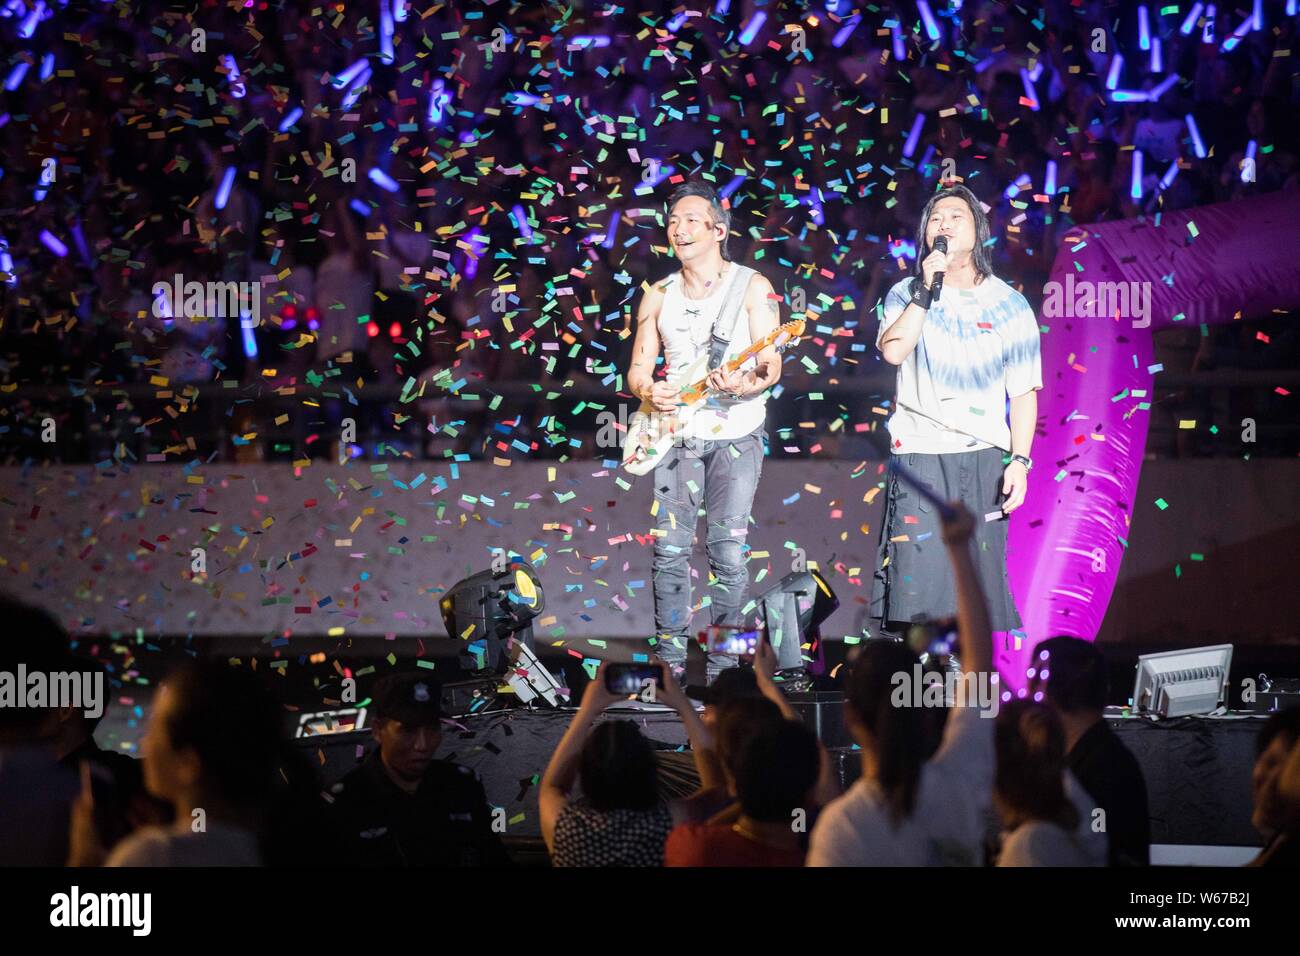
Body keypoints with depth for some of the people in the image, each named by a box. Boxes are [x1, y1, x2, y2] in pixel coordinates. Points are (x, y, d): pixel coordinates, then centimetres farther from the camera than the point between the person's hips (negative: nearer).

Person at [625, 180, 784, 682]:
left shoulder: (752, 287, 0)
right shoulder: (658, 297, 11)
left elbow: (772, 361, -5)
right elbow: (638, 368, 12)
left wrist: (750, 383, -27)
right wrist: (648, 391, -11)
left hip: (735, 435, -3)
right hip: (675, 433, 3)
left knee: (728, 551, -8)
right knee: (670, 550, -4)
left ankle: (722, 665, -2)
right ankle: (671, 662, 1)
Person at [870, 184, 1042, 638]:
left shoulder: (1008, 305, 8)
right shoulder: (906, 294, 8)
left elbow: (1024, 391, 7)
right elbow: (893, 350, -13)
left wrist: (1020, 460, -3)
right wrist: (927, 287, -13)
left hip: (983, 459, 1)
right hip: (919, 455, -1)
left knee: (982, 580, -2)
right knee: (916, 578, -11)